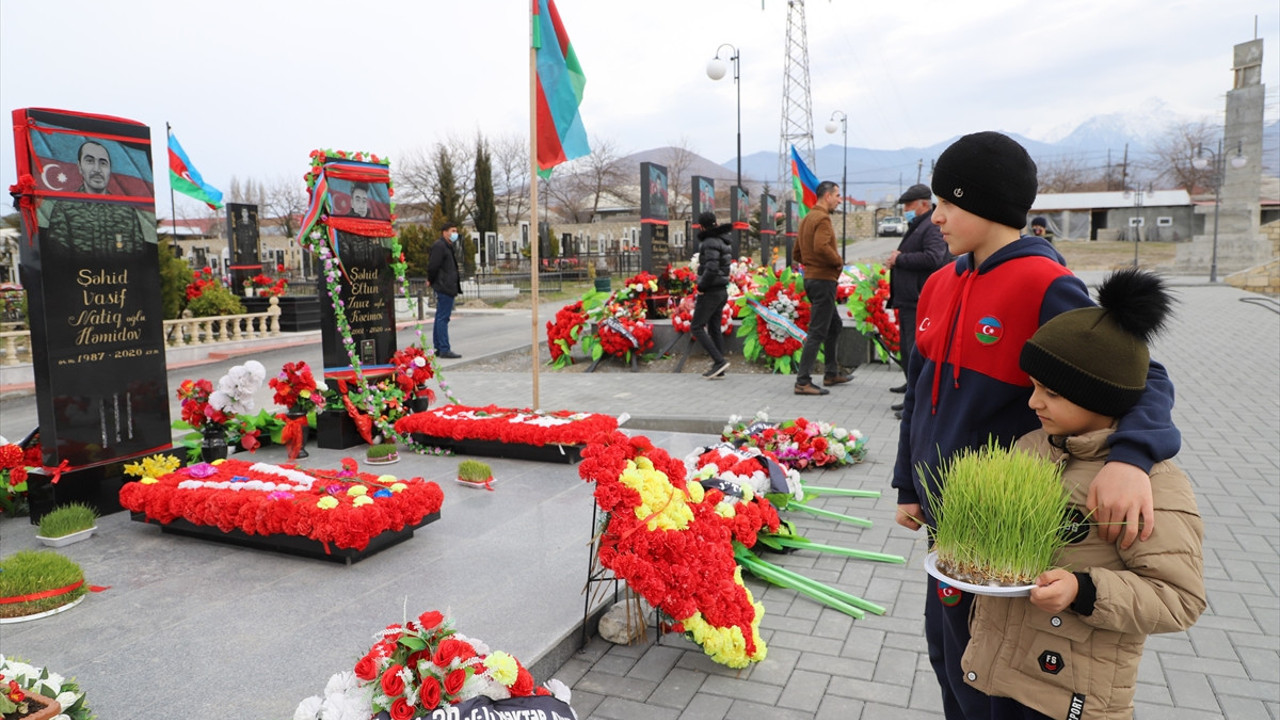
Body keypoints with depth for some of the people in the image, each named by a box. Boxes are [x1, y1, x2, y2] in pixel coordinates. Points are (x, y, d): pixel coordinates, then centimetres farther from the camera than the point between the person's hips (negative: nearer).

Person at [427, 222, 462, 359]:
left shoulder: (449, 246, 21)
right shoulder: (439, 246, -12)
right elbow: (433, 265, -17)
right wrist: (431, 280, -4)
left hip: (447, 287, 11)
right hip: (444, 287, -11)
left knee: (440, 317, 14)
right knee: (443, 318, -9)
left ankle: (438, 348, 20)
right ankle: (444, 349, -8)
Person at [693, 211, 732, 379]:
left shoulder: (711, 242, -15)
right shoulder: (721, 242, 14)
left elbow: (712, 268, -26)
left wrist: (701, 287, -14)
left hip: (710, 292, -9)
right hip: (722, 291, 9)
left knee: (696, 327, -4)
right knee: (714, 329, 11)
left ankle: (719, 360, -12)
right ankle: (719, 370, 11)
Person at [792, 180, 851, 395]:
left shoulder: (807, 218, 16)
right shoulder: (822, 218, -14)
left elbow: (797, 253, 19)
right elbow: (821, 247, -29)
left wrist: (811, 263, 11)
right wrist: (838, 261, -15)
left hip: (811, 277, 10)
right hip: (823, 279, -10)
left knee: (834, 324, 21)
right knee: (817, 331, -8)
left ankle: (831, 373, 30)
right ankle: (803, 382, -7)